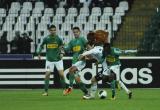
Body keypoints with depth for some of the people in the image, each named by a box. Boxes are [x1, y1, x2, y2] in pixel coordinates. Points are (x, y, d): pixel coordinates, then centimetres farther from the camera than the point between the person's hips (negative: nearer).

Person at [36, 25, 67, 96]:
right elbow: (40, 45, 7)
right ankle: (46, 91, 4)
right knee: (47, 74, -4)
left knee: (61, 74, -7)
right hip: (49, 60, 0)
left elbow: (62, 46, 9)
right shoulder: (46, 38, -6)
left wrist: (61, 53, -8)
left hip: (58, 59, 0)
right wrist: (38, 53, -4)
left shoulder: (58, 38, -5)